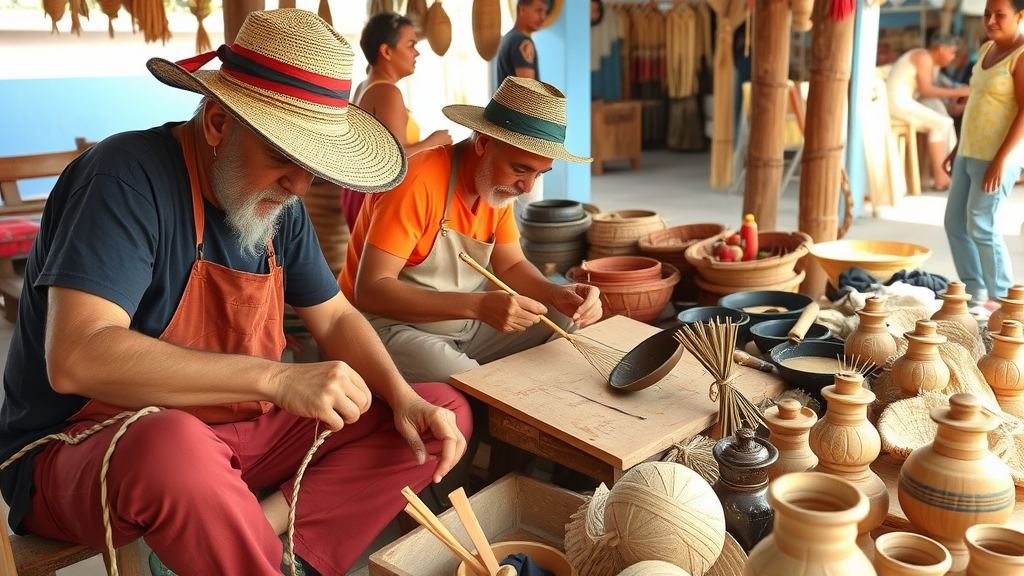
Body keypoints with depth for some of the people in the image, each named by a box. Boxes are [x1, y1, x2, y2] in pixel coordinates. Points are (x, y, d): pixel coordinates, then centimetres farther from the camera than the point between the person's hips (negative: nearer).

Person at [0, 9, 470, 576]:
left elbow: (335, 318, 10)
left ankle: (266, 525, -15)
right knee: (174, 447, -43)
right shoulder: (128, 176, -19)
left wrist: (405, 399, -8)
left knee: (445, 410, 0)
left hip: (240, 433, 7)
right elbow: (75, 358, -30)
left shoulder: (278, 202, 2)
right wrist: (278, 378, -34)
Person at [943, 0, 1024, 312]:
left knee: (980, 225, -5)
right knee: (955, 222, 10)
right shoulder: (986, 49, 13)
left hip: (996, 157, -8)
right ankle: (975, 291, 21)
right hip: (970, 153, 8)